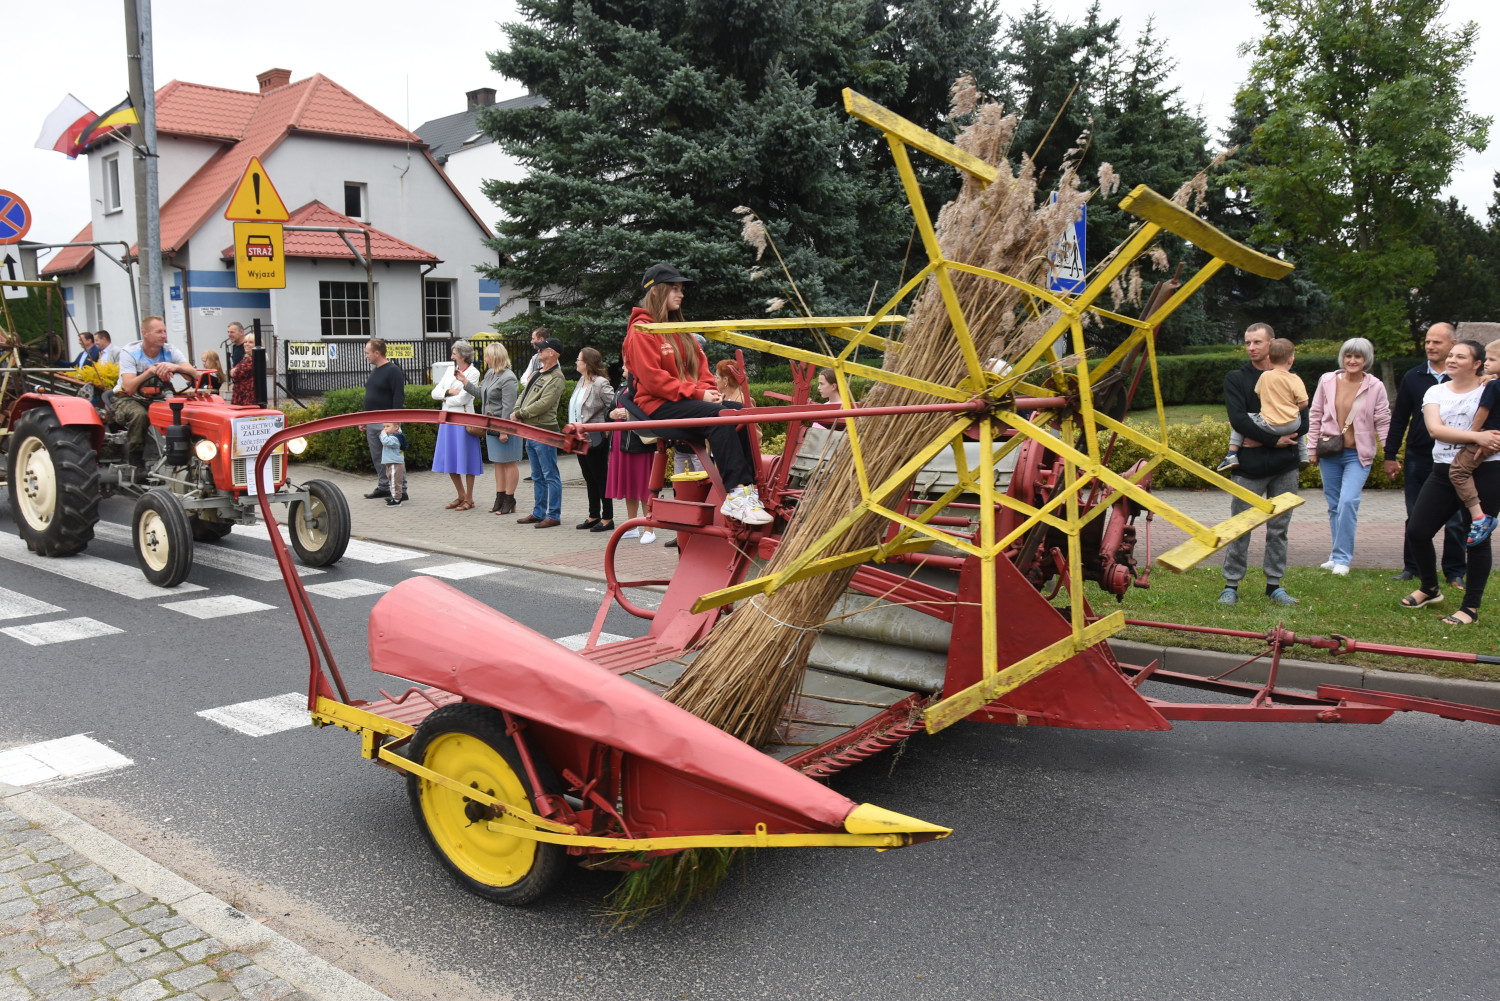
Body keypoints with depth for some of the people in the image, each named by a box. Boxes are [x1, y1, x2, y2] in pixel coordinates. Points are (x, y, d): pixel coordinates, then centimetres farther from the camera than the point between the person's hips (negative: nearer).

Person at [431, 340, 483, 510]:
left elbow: (462, 398, -15)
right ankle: (461, 495, 22)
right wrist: (449, 392, -8)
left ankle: (469, 499, 10)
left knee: (465, 459, 0)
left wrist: (445, 399, -1)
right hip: (447, 420, 7)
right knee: (449, 461, 9)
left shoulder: (473, 373, -7)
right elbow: (434, 393, 9)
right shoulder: (451, 371, 15)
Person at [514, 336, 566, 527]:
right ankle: (538, 513, 24)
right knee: (537, 476, 16)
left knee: (550, 475, -4)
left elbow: (543, 404, -22)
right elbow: (523, 395, 17)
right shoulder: (538, 374, 17)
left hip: (545, 432, -10)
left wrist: (520, 414, -15)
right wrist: (517, 412, -2)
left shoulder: (556, 378, -13)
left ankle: (553, 515, 0)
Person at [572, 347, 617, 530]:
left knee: (601, 478, 0)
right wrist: (573, 425, 11)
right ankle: (594, 516, 23)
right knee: (589, 479, 15)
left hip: (595, 439, -9)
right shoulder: (581, 381, 11)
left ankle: (607, 518, 8)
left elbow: (615, 406, -22)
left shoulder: (601, 384, -17)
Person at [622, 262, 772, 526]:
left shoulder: (679, 329, 24)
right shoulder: (641, 329, -3)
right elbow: (652, 378, -14)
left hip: (688, 401, 8)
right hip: (658, 406, -8)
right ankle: (735, 496, -39)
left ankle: (748, 489, -27)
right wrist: (697, 393, -17)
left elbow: (700, 364, 22)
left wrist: (708, 390, -1)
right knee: (719, 416, -32)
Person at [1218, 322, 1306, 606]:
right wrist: (1274, 440, -15)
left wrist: (1261, 439, -10)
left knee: (1279, 529, 7)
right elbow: (1238, 419, -10)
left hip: (1284, 467, 2)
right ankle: (1231, 585, 9)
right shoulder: (1236, 378, 3)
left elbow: (1303, 423, 2)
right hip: (1248, 467, -2)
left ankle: (1274, 584, 17)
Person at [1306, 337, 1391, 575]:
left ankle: (1342, 557, -9)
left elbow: (1383, 422, 1)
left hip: (1358, 455, -3)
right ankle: (1338, 555, 20)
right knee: (1334, 505, 9)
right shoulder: (1327, 381, 1)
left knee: (1348, 501, -17)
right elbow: (1316, 415, 8)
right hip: (1330, 453, 3)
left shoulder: (1375, 387, -3)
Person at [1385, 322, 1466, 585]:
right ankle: (1411, 567, 19)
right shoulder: (1413, 377, 6)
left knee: (1455, 520, 4)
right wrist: (1390, 455, 6)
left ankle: (1454, 572, 15)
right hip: (1418, 456, 2)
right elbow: (1399, 419, 9)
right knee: (1415, 517, 9)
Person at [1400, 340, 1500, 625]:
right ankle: (1430, 589, 26)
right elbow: (1435, 429, -10)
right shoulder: (1436, 392, 8)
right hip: (1444, 473, 4)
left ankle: (1471, 608, 10)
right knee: (1417, 531, 1)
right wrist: (1476, 436, -21)